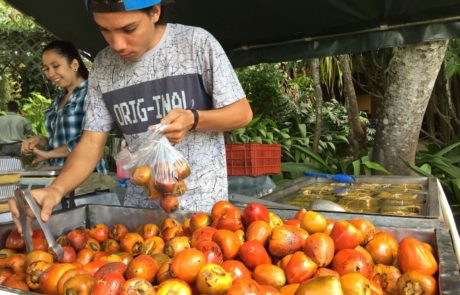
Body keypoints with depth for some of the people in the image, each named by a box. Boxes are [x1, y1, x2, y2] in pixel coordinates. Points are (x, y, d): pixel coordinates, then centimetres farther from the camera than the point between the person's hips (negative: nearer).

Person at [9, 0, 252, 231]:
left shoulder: (197, 43, -12)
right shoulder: (103, 66, -1)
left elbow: (242, 113, -6)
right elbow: (92, 141, 0)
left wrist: (193, 119, -24)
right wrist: (56, 189, -17)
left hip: (201, 198, -3)